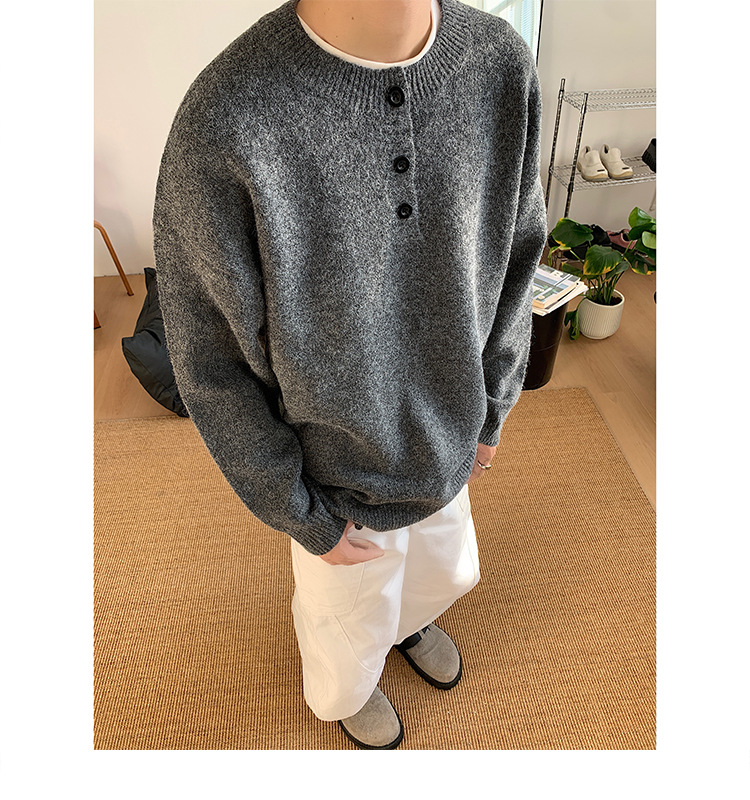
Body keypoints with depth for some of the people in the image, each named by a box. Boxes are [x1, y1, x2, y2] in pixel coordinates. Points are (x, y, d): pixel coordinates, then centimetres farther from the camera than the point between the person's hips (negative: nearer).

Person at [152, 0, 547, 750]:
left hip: (446, 446, 5)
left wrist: (489, 411, 6)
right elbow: (209, 365, -19)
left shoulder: (502, 64, -14)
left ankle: (408, 619, 72)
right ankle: (345, 693, 66)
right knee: (351, 628, 26)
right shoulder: (221, 124, -30)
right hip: (340, 480, -4)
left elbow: (513, 260, 0)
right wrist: (303, 519, -10)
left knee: (446, 573, 33)